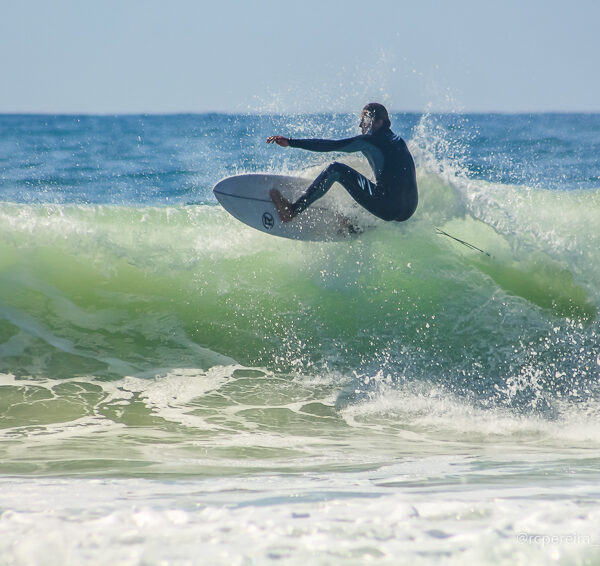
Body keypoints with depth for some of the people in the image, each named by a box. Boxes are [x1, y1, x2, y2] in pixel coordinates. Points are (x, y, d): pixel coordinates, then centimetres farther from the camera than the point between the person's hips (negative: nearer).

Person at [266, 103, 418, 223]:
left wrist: (291, 142, -6)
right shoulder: (398, 141, 23)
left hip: (387, 206, -8)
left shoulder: (370, 140, 0)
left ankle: (293, 210, -8)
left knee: (335, 169, -4)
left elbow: (331, 145, -5)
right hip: (408, 211, 8)